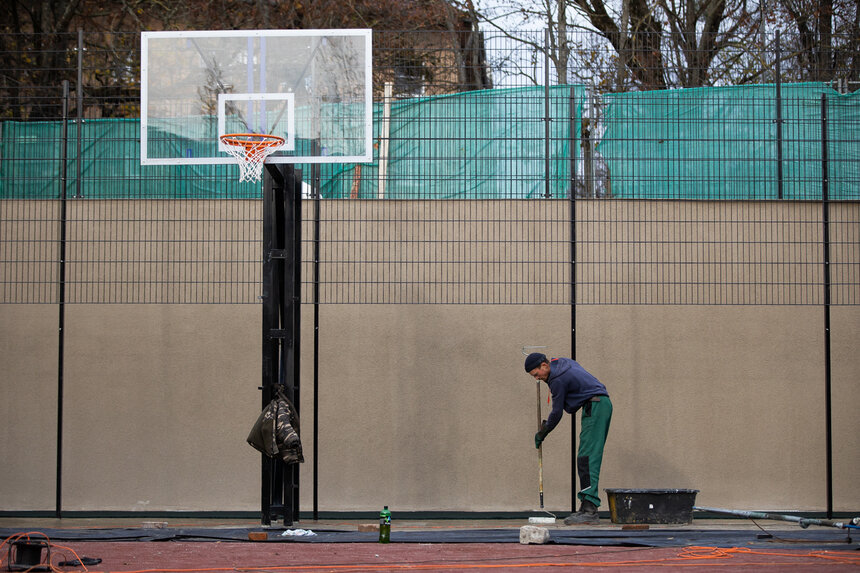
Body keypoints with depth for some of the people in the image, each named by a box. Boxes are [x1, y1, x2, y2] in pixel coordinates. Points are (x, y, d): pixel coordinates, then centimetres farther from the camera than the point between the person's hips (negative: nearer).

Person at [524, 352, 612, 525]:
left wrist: (541, 433, 6)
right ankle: (587, 508, 7)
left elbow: (557, 413, -8)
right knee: (586, 458, 9)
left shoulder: (558, 379, -14)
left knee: (587, 459, -17)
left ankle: (590, 510, -26)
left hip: (595, 407, -11)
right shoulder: (564, 362, 15)